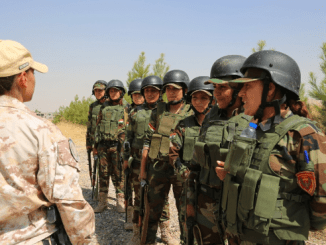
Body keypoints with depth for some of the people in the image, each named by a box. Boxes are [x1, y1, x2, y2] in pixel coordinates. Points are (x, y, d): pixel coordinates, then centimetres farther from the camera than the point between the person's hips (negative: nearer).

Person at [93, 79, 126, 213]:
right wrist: (95, 145, 12)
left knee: (118, 175, 0)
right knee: (103, 174, 8)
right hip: (103, 146, 4)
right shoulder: (104, 108, 11)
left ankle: (120, 202, 11)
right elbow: (98, 127, 15)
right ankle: (102, 202, 17)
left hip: (117, 146, -4)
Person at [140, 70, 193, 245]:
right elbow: (147, 141, 5)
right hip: (158, 168, 2)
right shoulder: (158, 112, 5)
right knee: (154, 208, 11)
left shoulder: (192, 114, -2)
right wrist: (143, 169, 3)